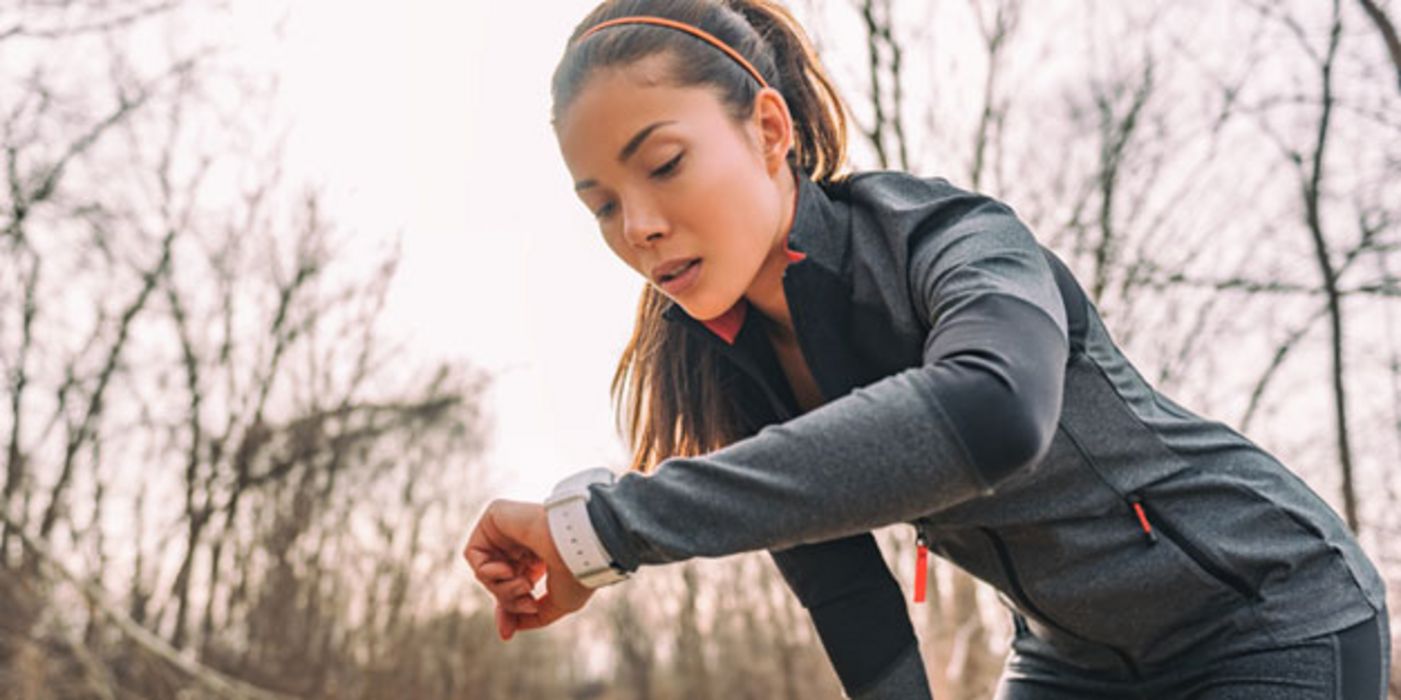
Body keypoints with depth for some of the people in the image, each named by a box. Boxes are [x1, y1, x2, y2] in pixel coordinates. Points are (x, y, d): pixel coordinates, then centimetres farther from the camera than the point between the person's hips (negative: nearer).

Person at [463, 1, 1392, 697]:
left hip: (1273, 619, -6)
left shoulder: (952, 240, -29)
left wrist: (606, 527, -52)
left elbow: (991, 415, -52)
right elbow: (845, 591, -4)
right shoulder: (726, 362, -9)